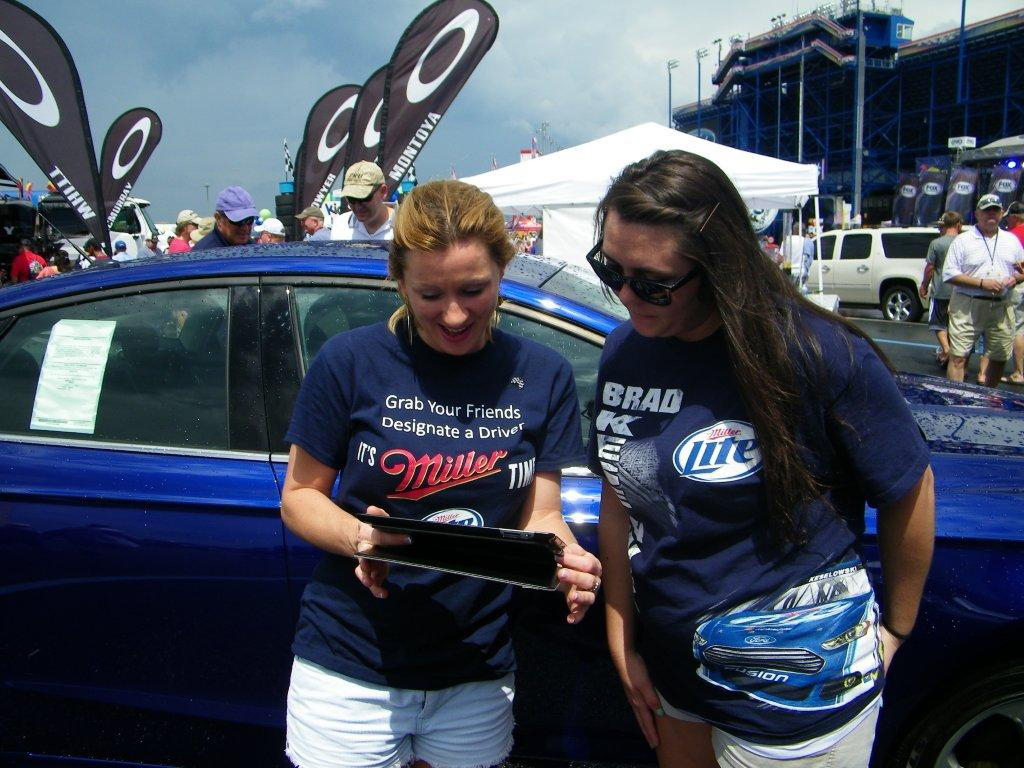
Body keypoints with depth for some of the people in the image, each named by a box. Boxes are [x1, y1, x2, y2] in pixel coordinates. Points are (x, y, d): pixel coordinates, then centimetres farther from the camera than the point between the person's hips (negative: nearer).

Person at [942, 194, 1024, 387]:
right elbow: (949, 274, -6)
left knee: (999, 358, 12)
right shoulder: (963, 240, 0)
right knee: (958, 356, -11)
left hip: (1001, 307, 5)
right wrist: (981, 283, -16)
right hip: (967, 306, -4)